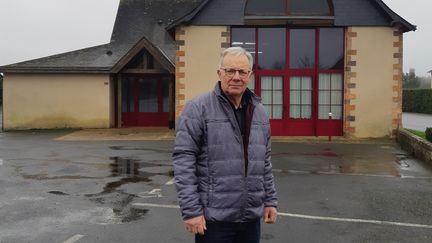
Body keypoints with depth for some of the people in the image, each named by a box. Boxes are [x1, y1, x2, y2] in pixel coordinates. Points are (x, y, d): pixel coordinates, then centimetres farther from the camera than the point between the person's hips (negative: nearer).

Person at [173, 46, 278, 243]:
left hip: (251, 217, 6)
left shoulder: (259, 112, 10)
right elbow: (183, 160, -13)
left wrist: (270, 200, 13)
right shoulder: (198, 108, -9)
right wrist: (191, 210, -16)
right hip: (214, 218, -5)